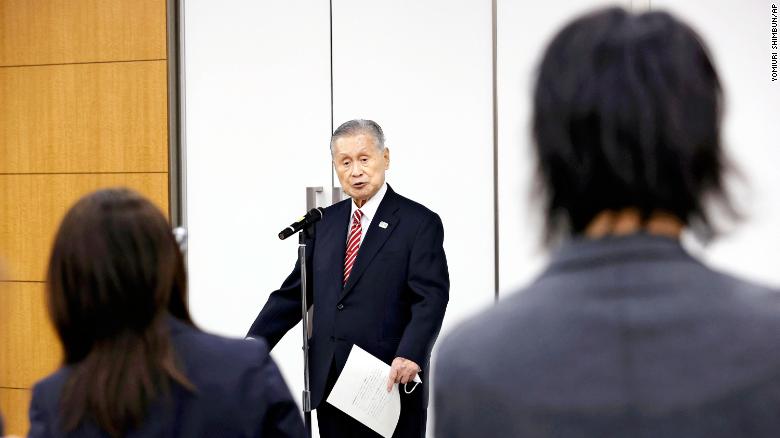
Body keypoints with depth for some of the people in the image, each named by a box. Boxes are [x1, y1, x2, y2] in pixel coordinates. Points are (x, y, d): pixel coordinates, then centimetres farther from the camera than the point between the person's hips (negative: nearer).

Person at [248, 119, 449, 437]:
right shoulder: (326, 221, 13)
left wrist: (410, 355, -28)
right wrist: (253, 344, 3)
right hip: (329, 385, 5)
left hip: (391, 387, -5)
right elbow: (294, 291, 14)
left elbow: (431, 299, -13)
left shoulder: (420, 223, -4)